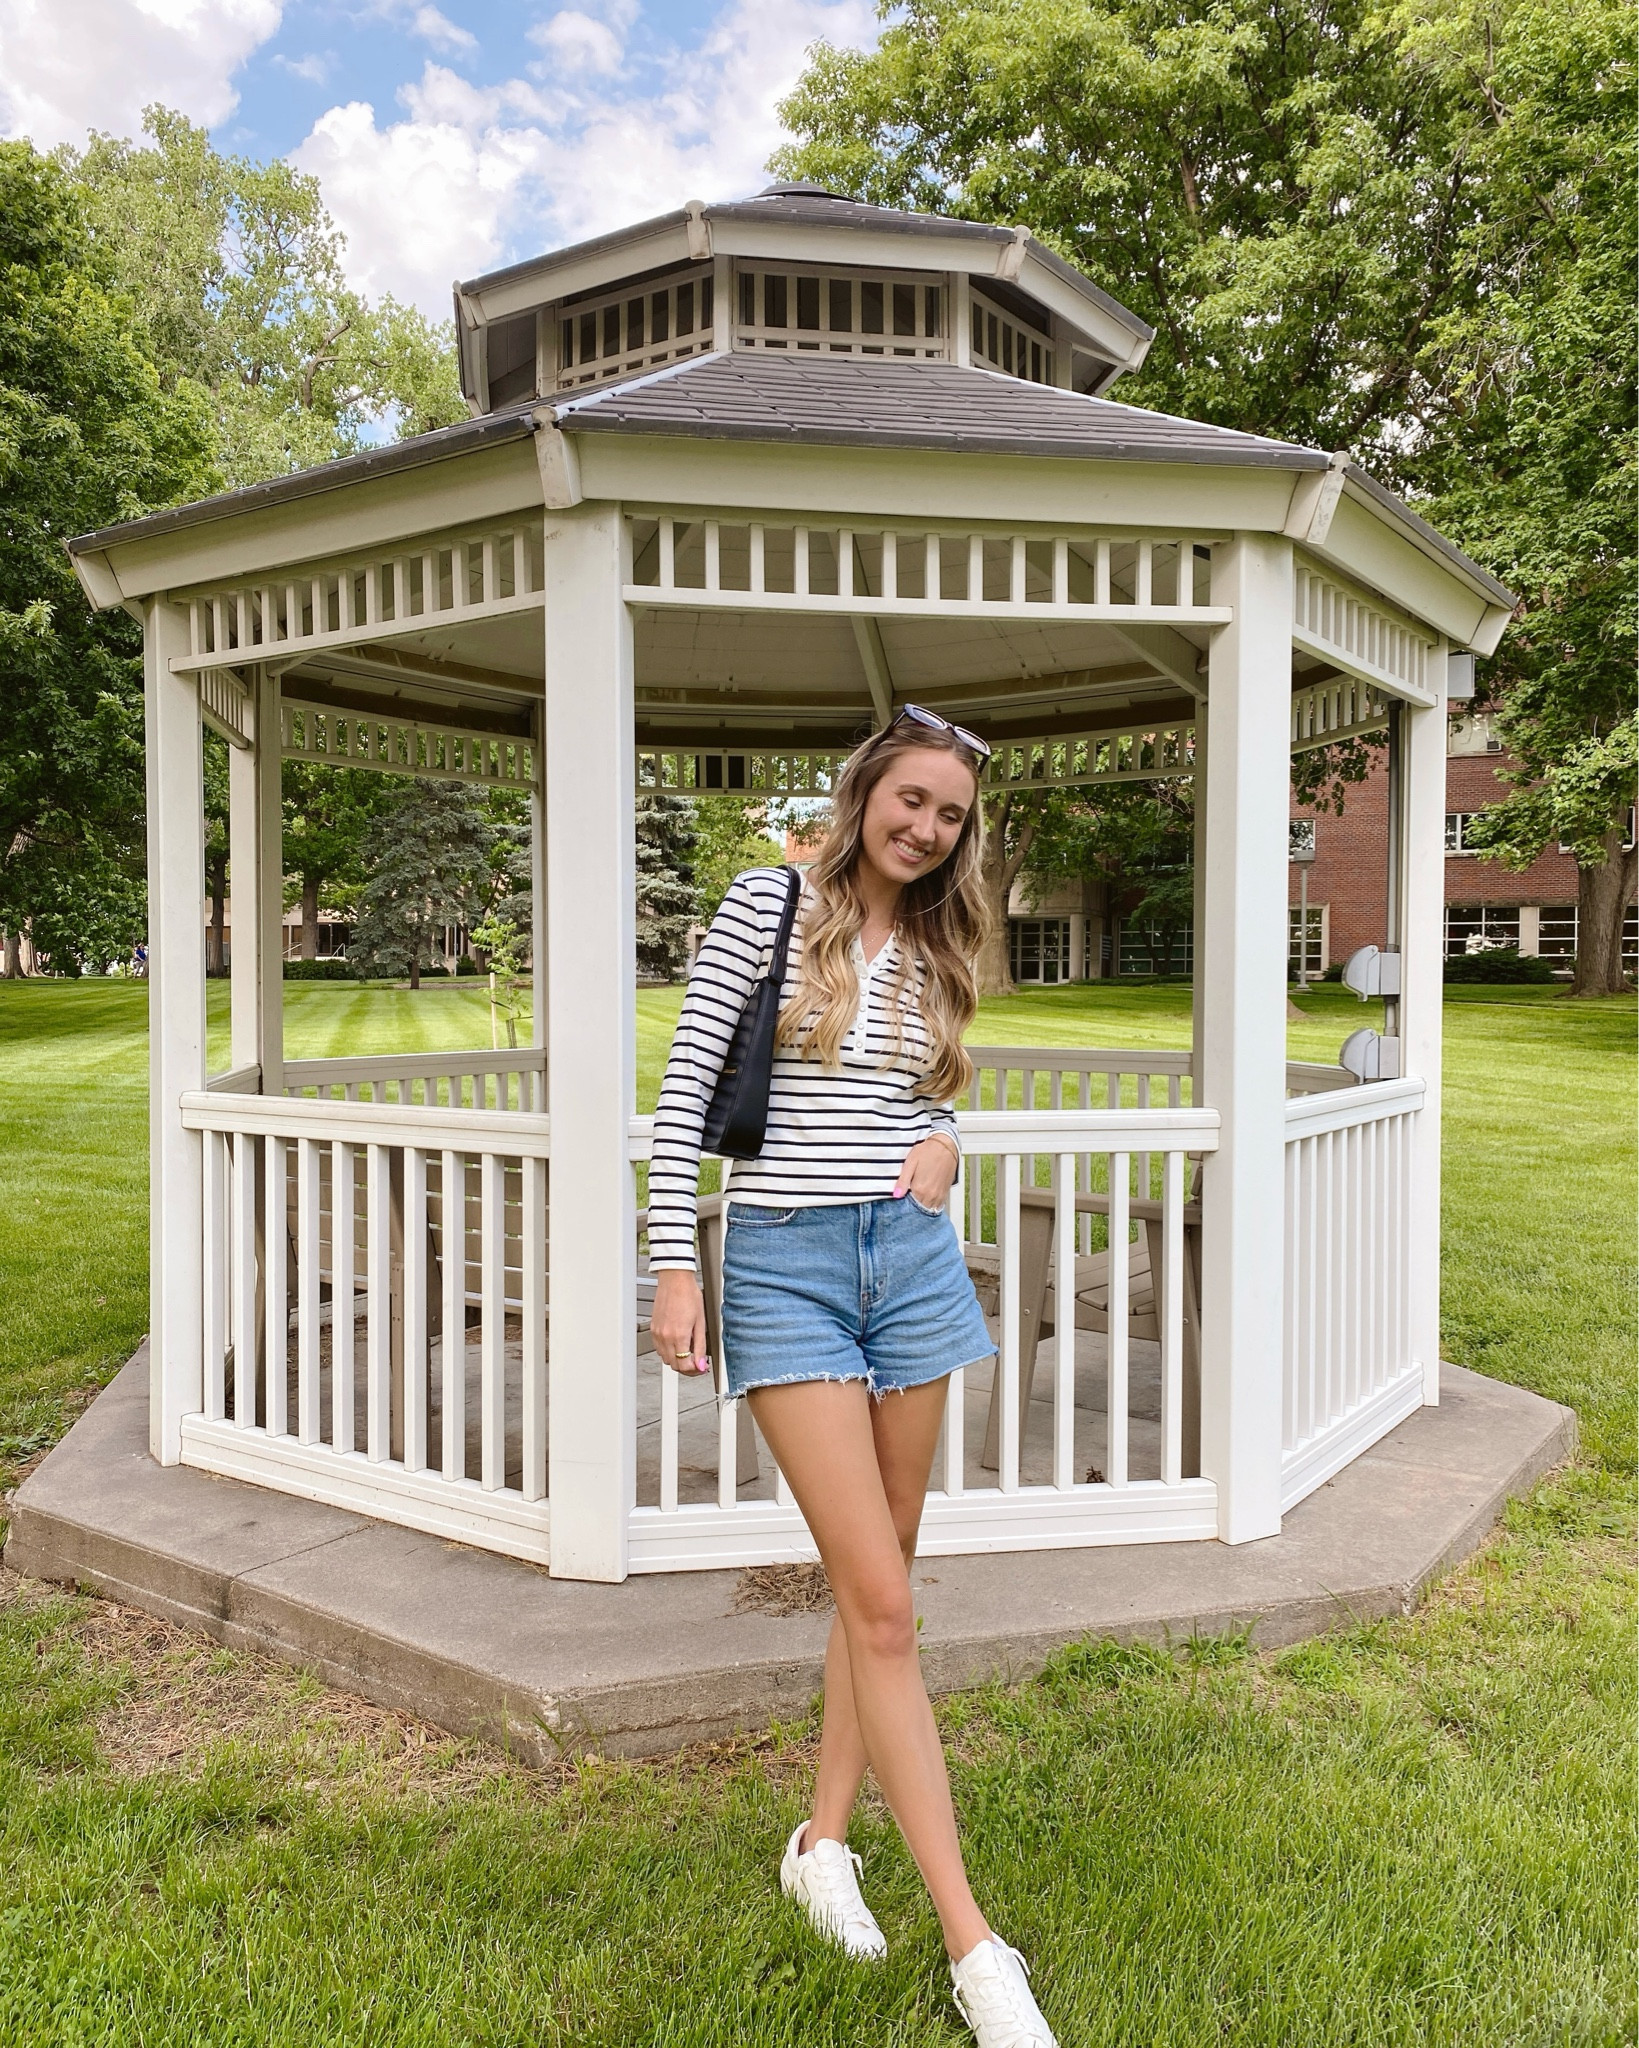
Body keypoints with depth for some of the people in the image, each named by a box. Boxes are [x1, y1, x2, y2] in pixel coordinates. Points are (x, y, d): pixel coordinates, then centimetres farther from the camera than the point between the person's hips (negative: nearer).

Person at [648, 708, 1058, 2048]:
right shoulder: (768, 905, -2)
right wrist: (673, 1263, -11)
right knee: (882, 1605, -6)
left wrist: (944, 1145, 0)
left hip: (913, 1261, 5)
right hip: (789, 1270, -5)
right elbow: (686, 1084, -5)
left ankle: (825, 1839, 34)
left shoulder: (935, 953, 12)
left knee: (878, 1584, 13)